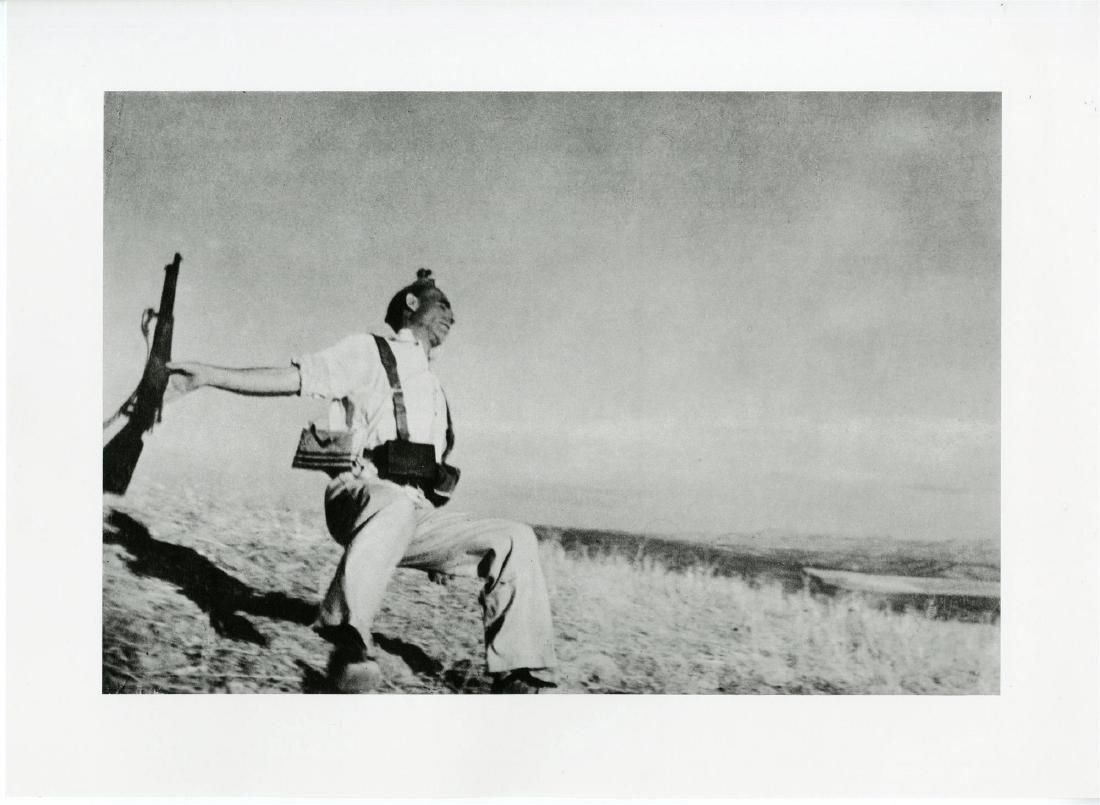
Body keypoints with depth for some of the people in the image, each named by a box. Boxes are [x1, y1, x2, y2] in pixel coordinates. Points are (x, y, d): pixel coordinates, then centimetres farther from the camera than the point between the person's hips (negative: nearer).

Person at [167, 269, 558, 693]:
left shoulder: (433, 387, 31)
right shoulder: (369, 352, 11)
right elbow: (291, 378, -2)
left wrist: (441, 551, 23)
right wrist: (208, 375, -15)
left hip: (419, 516, 7)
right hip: (359, 496, -6)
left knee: (516, 539, -9)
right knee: (394, 504, -41)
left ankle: (516, 679, -11)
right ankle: (347, 638, -40)